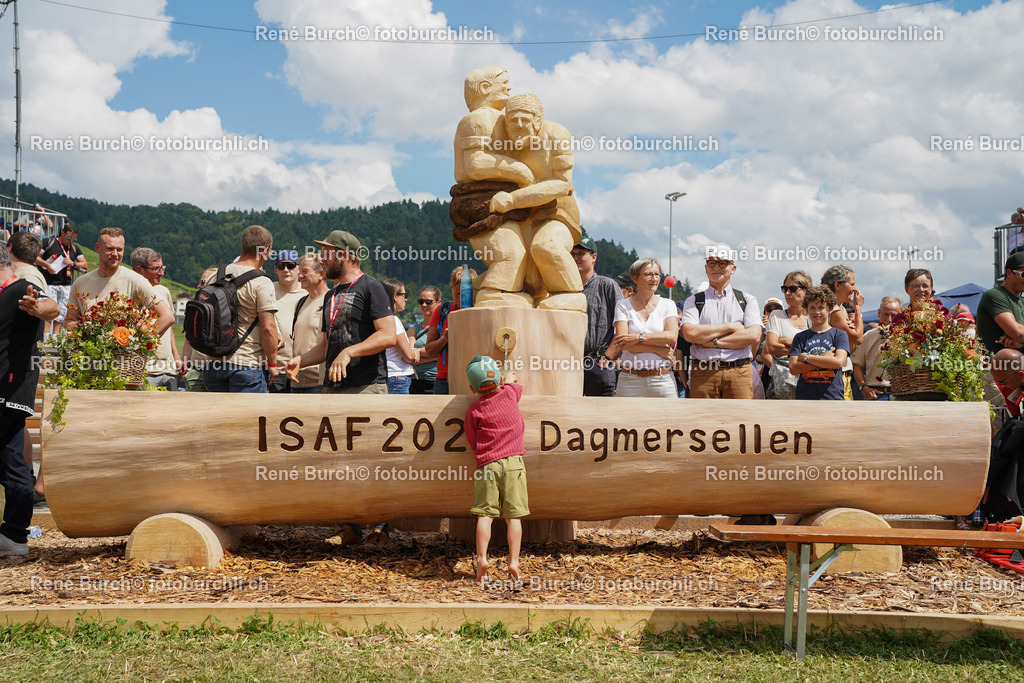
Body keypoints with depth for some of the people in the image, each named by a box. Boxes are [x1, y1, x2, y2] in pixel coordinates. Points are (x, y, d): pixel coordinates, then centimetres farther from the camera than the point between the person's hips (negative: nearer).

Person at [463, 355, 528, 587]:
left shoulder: (473, 409, 1)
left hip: (487, 464, -1)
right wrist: (508, 380, 50)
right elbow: (516, 385, 31)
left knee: (484, 514, 2)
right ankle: (513, 561, -3)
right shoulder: (510, 393, 5)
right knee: (513, 516, 1)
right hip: (513, 462, 1)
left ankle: (481, 558, -8)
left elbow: (473, 442, 7)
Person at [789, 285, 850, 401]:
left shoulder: (839, 334, 8)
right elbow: (793, 368, -2)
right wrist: (824, 360, -8)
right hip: (805, 397, 1)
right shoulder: (800, 337, 10)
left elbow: (839, 362, -8)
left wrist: (806, 357, -3)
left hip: (833, 396, -1)